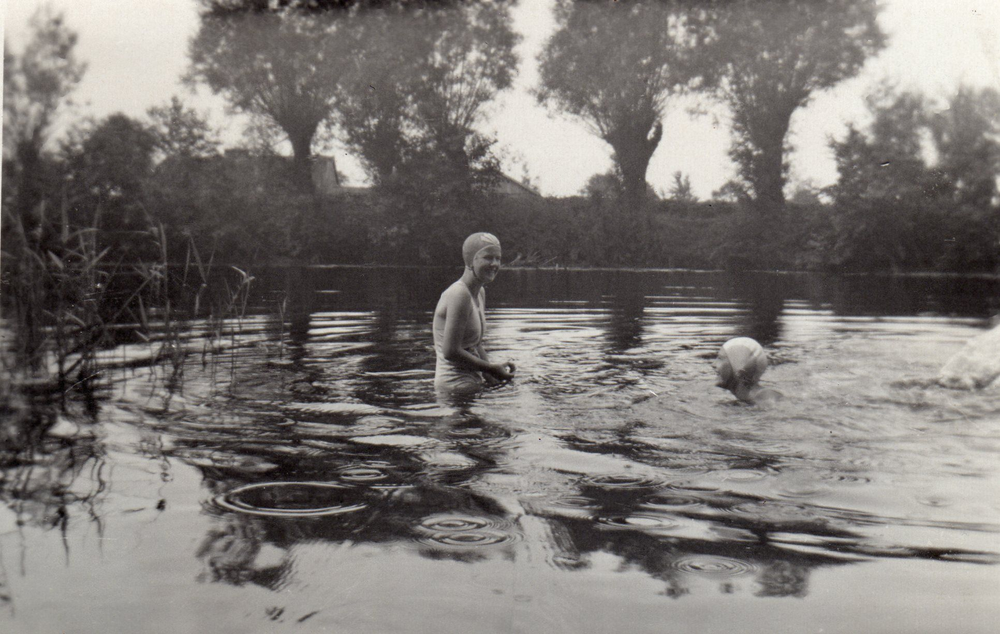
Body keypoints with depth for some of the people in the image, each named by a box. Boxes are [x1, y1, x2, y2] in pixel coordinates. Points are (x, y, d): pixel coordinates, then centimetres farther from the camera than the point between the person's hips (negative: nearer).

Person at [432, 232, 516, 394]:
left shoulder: (480, 294, 11)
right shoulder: (459, 295, -18)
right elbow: (451, 352, -22)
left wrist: (495, 370, 4)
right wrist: (491, 368, -14)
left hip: (472, 382, 9)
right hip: (456, 385, -9)